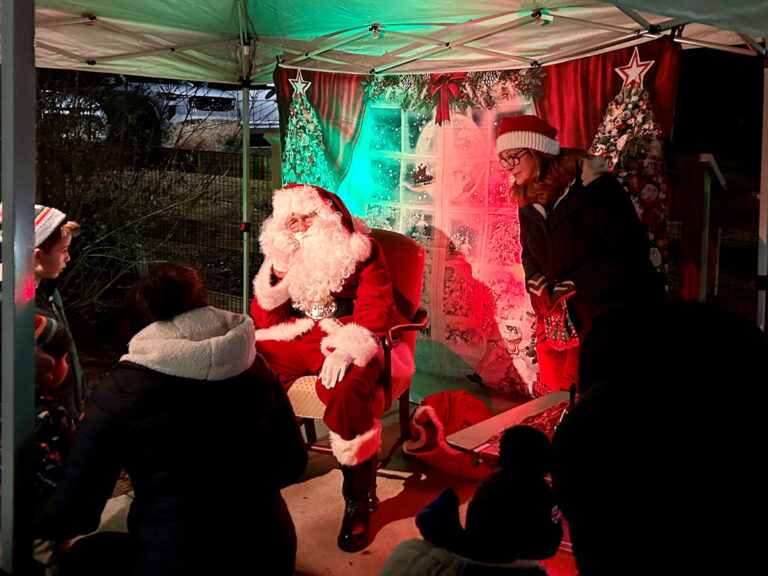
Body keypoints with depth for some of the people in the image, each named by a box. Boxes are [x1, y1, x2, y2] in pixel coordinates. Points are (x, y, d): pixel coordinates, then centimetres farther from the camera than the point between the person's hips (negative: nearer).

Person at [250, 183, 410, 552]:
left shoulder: (360, 250, 0)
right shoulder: (284, 255, 12)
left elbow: (375, 311, -9)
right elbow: (264, 320, 10)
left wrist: (346, 350, -24)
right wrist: (275, 276, -6)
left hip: (345, 342, -5)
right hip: (294, 341, 5)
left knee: (345, 393, -37)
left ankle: (357, 502, -18)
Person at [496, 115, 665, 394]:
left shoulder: (595, 188, -18)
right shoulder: (527, 202, 6)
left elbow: (631, 250, -21)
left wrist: (575, 284, -22)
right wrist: (535, 279, -6)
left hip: (617, 315, -6)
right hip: (561, 319, 7)